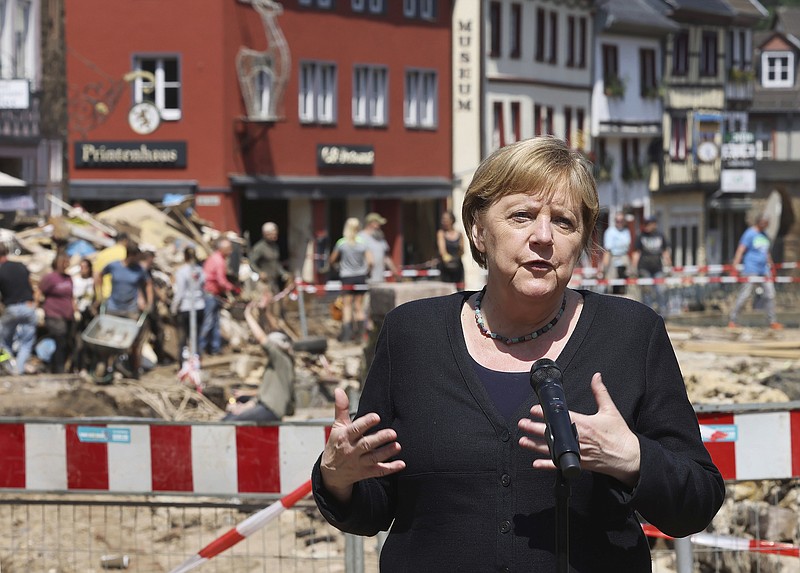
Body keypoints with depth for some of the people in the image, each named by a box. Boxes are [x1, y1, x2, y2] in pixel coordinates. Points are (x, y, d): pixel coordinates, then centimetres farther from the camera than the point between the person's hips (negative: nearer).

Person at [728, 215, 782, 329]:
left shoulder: (764, 235, 16)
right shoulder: (749, 234, -8)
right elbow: (740, 250, -16)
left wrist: (771, 265, 31)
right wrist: (735, 266, -25)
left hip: (764, 269, 8)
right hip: (751, 268, -8)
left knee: (770, 294, 3)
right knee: (745, 294, -9)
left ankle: (773, 321, 10)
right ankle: (732, 321, -4)